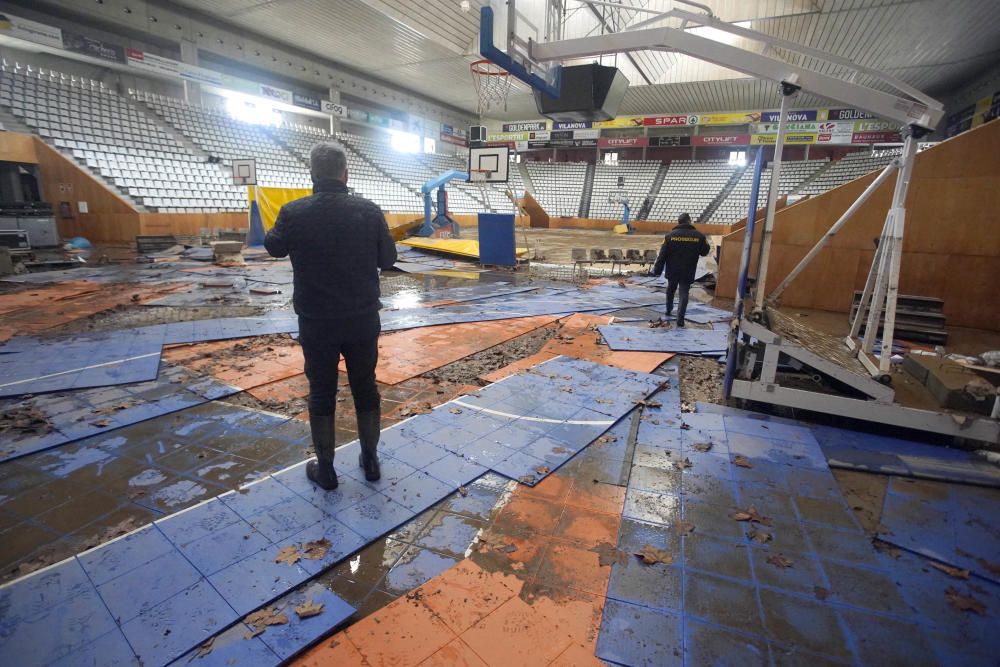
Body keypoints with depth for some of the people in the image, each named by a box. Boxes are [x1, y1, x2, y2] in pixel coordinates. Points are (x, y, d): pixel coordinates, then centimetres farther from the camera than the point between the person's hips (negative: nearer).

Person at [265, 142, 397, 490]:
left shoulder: (294, 212, -9)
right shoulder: (369, 211, -8)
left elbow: (274, 247, 12)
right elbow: (388, 258, 3)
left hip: (317, 322, -1)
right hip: (363, 319, 1)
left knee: (321, 393, 12)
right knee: (366, 387, 15)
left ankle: (325, 469, 24)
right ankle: (370, 461, 27)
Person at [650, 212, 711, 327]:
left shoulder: (670, 235, -9)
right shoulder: (699, 236, -7)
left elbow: (662, 254, -8)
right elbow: (705, 252, 6)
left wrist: (657, 270, -3)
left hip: (672, 271, 1)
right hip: (688, 272, -1)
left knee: (670, 290, 24)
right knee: (684, 294, 2)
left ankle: (669, 310, 40)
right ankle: (680, 318, -8)